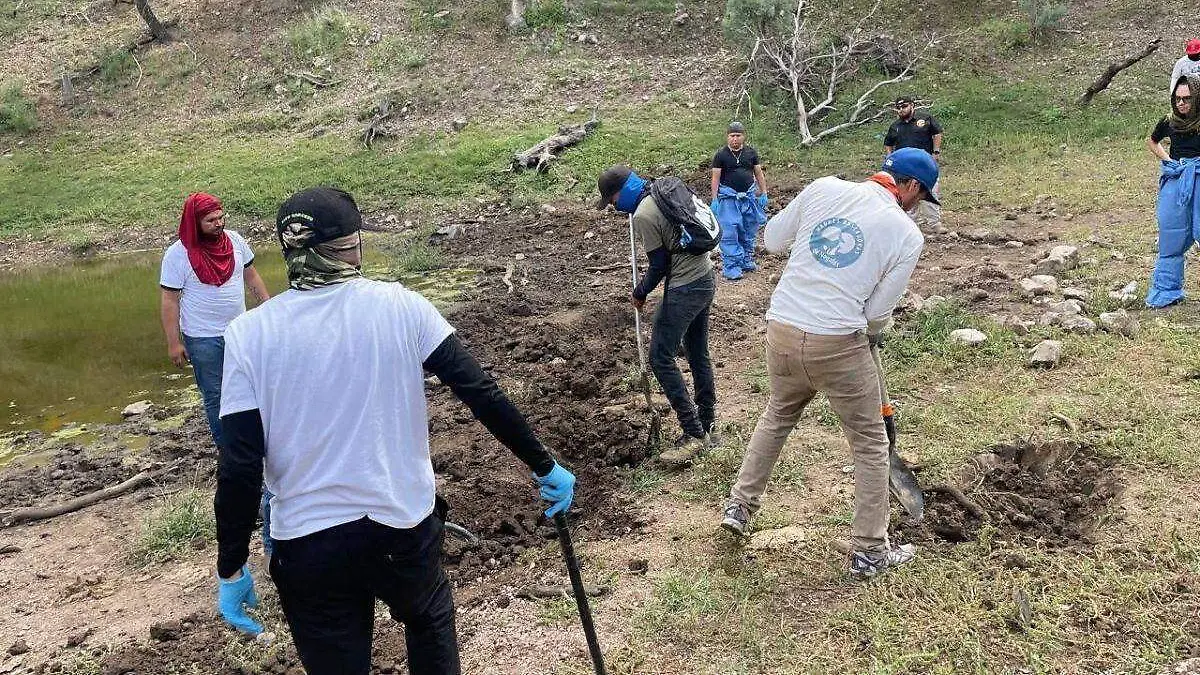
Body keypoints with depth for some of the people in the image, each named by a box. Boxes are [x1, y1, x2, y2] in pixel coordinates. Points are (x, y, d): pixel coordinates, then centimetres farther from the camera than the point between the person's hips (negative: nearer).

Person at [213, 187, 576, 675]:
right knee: (430, 620, 31)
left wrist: (231, 569, 0)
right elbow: (482, 394, -9)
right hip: (406, 525, 1)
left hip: (307, 544, 0)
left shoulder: (249, 334, -9)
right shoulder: (400, 306, -7)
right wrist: (544, 467, 2)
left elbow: (240, 467, -11)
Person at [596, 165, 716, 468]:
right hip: (706, 277, 10)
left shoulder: (643, 215, -17)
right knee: (698, 352, 18)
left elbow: (660, 265, -14)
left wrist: (640, 293, 0)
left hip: (684, 289, -10)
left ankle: (694, 433, -4)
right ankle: (707, 418, 29)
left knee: (661, 358, -4)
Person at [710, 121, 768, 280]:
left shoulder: (751, 153, 7)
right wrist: (714, 200, -7)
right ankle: (730, 267, -5)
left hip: (749, 195, 4)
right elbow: (716, 178, -2)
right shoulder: (721, 155, -2)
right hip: (728, 197, -4)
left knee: (749, 231, 10)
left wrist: (764, 193, 8)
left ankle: (746, 261, 24)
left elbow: (759, 173, 12)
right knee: (729, 232, -8)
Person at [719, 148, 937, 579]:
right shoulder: (907, 234, -3)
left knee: (777, 417, 31)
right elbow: (878, 314, -2)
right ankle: (869, 551, 22)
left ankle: (739, 507, 37)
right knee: (870, 445, 15)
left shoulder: (823, 188, 3)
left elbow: (772, 240, 13)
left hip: (781, 331, 4)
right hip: (838, 345, -4)